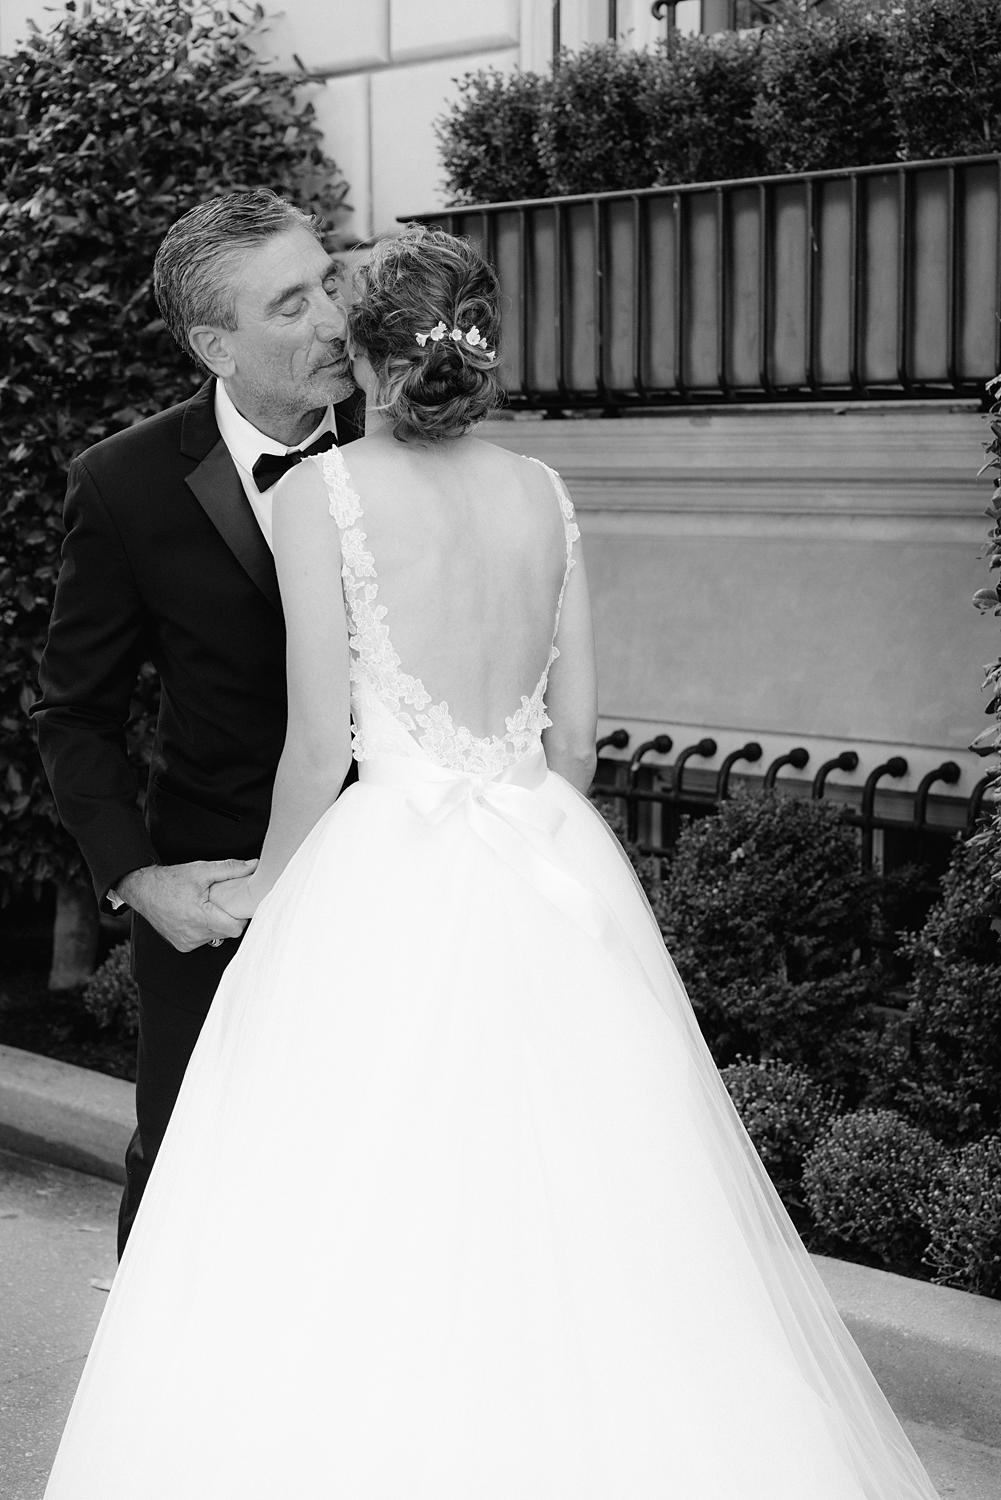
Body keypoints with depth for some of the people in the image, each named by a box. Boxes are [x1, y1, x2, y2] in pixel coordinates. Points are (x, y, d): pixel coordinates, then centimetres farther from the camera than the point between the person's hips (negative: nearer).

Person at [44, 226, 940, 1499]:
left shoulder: (322, 490, -6)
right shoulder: (543, 495, 7)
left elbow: (322, 746, -8)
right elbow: (576, 733, 10)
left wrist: (265, 885, 8)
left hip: (388, 883, -5)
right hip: (549, 876, 5)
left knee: (365, 1246, 2)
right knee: (568, 1237, 11)